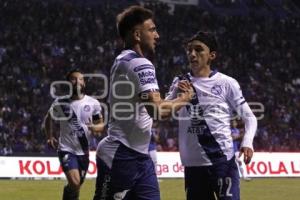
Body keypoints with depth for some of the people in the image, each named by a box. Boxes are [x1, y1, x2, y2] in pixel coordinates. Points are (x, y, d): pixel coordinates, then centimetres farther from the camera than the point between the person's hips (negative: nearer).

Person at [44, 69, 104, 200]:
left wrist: (97, 127, -16)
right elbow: (49, 119, 13)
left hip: (84, 151, 3)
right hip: (67, 149, -3)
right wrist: (50, 137, 0)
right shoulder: (60, 103, -6)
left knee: (76, 186, 13)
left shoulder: (93, 103, -3)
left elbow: (101, 123, 7)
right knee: (74, 183, -23)